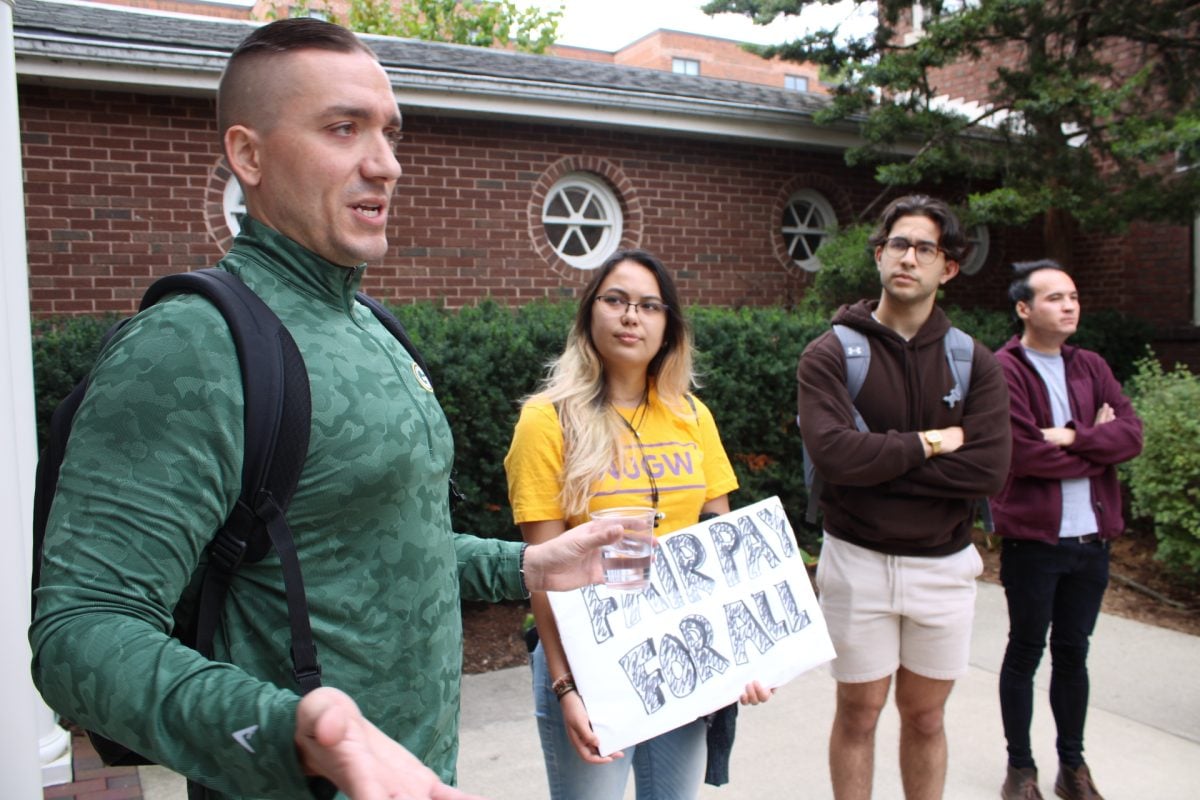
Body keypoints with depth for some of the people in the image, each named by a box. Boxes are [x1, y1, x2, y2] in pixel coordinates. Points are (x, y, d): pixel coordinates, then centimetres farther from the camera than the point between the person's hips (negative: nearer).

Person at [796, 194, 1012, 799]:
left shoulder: (974, 364, 0)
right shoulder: (831, 354, -7)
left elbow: (990, 468, -13)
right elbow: (832, 452, -23)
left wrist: (878, 464, -17)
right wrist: (929, 443, -13)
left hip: (944, 564, 2)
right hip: (857, 560, -2)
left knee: (925, 716, 17)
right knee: (858, 712, 12)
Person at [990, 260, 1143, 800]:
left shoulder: (1090, 367, 10)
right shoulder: (1004, 370, -10)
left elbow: (1133, 433, -2)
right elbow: (1024, 452, -20)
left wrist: (1071, 437, -16)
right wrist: (1098, 444, -7)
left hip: (1091, 539, 6)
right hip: (1032, 539, -5)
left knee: (1073, 653, 16)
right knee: (1025, 653, 9)